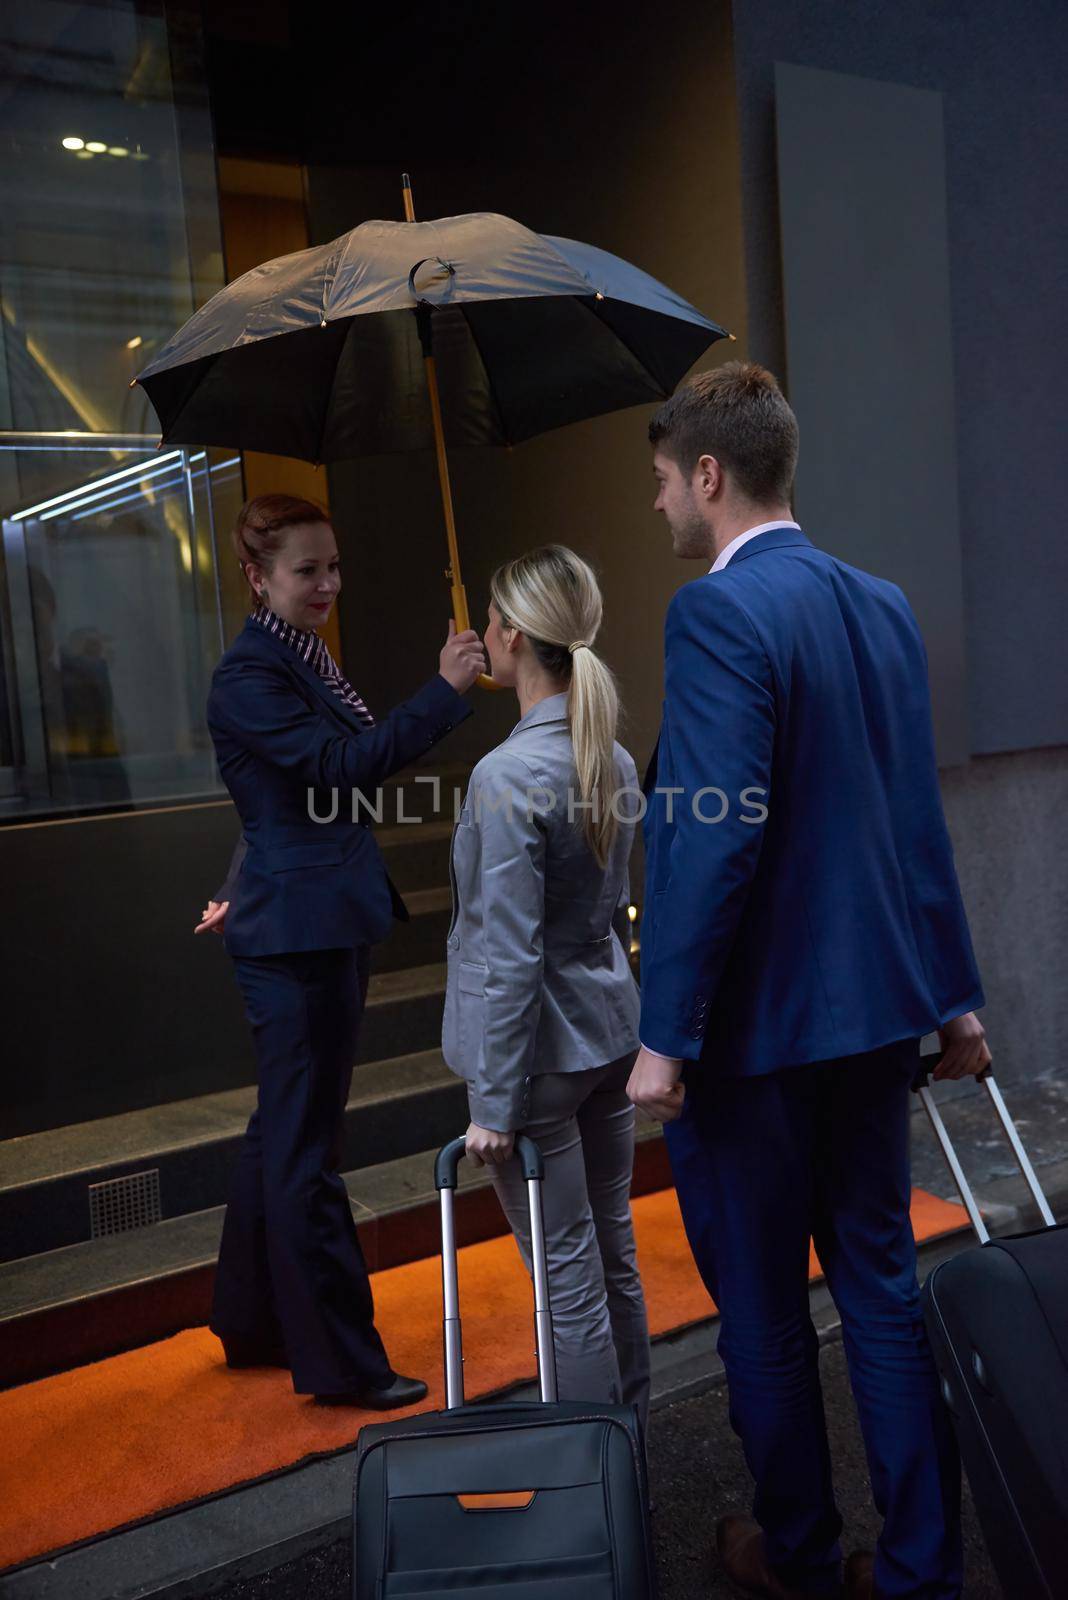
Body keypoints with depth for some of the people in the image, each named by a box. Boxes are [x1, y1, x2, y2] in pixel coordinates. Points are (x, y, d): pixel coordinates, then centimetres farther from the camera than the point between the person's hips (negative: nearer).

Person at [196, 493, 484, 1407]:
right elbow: (343, 765, -27)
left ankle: (254, 1324, 32)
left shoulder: (308, 663, 15)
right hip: (296, 933, -10)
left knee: (288, 1130, 18)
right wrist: (444, 692, -31)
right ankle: (340, 1360, 9)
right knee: (305, 1145, -1)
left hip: (331, 924, 10)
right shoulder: (248, 678, -14)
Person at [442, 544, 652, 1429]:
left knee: (570, 1274, 5)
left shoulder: (508, 774, -21)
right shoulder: (615, 761, 4)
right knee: (614, 1254, 20)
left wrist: (495, 1106, -15)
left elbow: (510, 958, -21)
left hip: (541, 1050, -8)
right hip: (610, 1034, 8)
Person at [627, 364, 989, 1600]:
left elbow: (712, 838, -23)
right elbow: (918, 821, 10)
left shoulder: (717, 611, -16)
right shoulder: (882, 605, 8)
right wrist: (952, 995, 15)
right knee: (881, 1281, 16)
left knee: (762, 1310, 11)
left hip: (753, 1026, -7)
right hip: (873, 1010, 8)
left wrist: (664, 1035, -17)